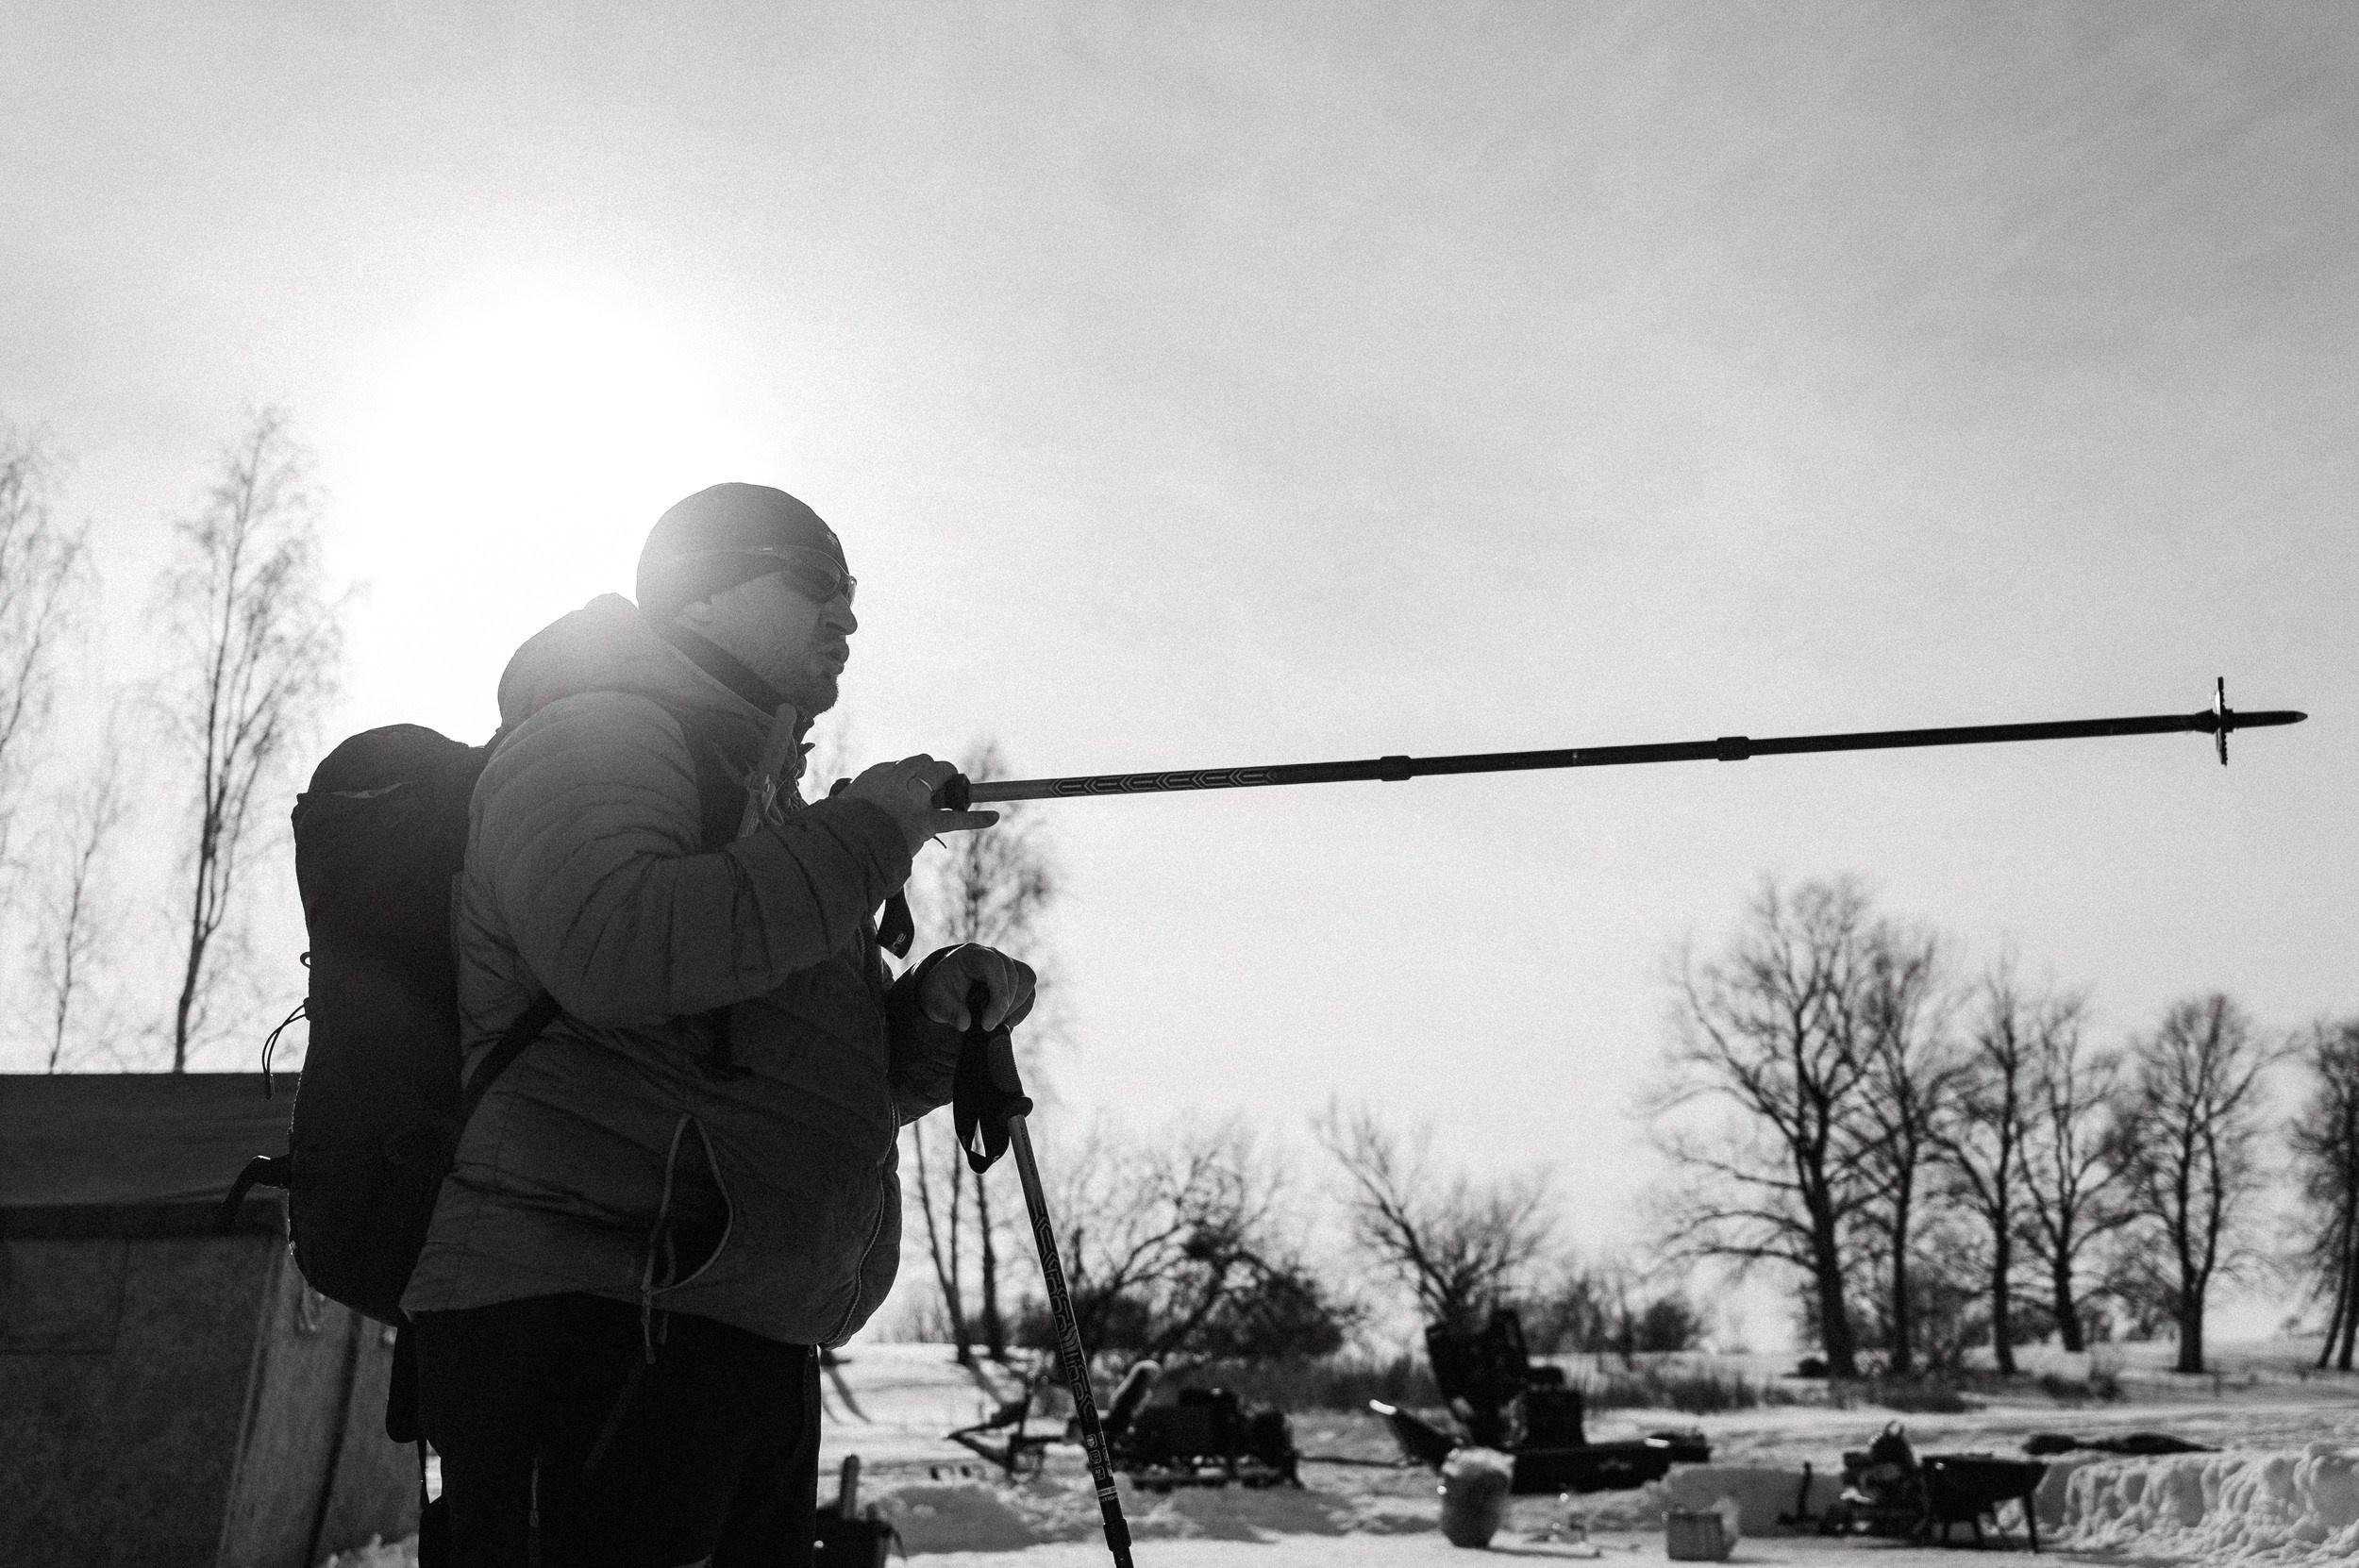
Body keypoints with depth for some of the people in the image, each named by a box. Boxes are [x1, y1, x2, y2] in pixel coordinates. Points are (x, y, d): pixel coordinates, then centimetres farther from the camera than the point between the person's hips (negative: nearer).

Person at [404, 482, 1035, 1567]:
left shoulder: (760, 806, 26)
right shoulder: (595, 733, -2)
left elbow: (839, 1088, 28)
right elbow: (613, 949, -24)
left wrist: (936, 1010, 5)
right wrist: (865, 833, -13)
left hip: (756, 1347, 9)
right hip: (584, 1321, -9)